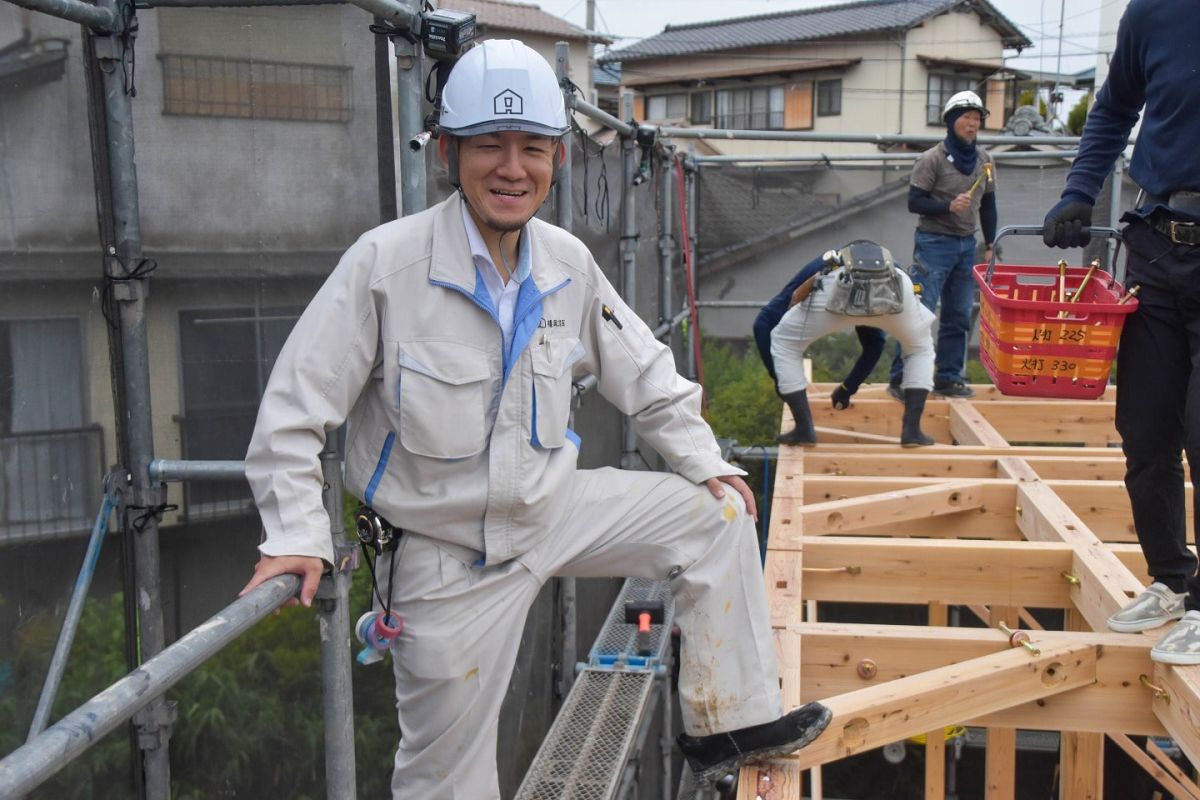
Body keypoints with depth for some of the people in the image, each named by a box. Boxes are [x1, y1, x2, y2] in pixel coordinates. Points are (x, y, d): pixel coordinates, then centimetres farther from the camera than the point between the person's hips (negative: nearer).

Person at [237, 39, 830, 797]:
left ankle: (730, 724, 15)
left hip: (554, 505, 5)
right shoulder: (386, 262, -20)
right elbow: (295, 410, -16)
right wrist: (298, 535, -21)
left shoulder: (569, 264, -4)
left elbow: (644, 373, 10)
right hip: (448, 555, -5)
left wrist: (706, 463, 7)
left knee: (718, 517, 1)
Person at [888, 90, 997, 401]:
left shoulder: (984, 161, 10)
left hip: (966, 244, 6)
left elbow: (988, 205, 16)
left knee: (959, 314, 7)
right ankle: (900, 378, -5)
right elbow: (914, 202, -10)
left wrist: (989, 245, 13)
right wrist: (948, 206, -24)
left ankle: (948, 377, 16)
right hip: (934, 243, -6)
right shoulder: (932, 159, -7)